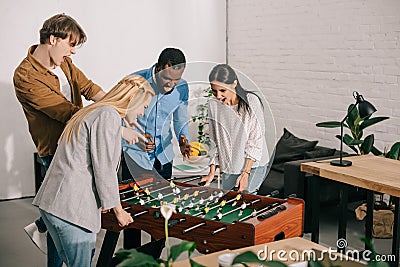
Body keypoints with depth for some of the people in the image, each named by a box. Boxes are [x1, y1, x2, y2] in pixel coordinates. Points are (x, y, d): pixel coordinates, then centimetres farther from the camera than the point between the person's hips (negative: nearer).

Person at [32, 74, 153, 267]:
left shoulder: (93, 112, 23)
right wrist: (118, 209, -1)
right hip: (70, 206, -10)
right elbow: (103, 169, -12)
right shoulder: (109, 115, -9)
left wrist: (100, 202, 30)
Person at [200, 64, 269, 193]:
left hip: (253, 164, -4)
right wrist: (212, 172, 2)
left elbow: (256, 140, -12)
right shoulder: (213, 105, 0)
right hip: (228, 167, 4)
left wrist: (245, 173, -16)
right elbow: (215, 141, 7)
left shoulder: (251, 102, -13)